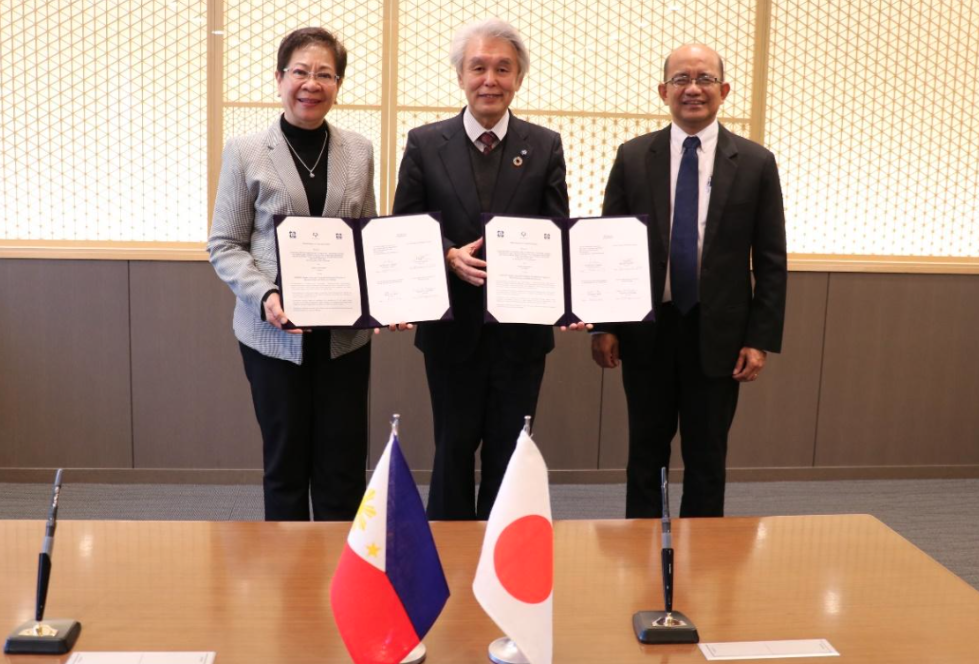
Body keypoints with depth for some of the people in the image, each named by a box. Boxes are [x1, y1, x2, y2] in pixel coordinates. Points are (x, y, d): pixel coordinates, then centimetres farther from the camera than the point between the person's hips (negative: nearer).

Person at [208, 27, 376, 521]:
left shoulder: (359, 152, 7)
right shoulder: (245, 152, -1)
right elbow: (224, 245, -1)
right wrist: (266, 296, -17)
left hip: (346, 332, 2)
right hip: (274, 331, -2)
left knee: (344, 464, 5)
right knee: (286, 460, 10)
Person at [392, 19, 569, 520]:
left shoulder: (545, 146, 2)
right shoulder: (424, 143, 0)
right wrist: (450, 256, -19)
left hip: (521, 327, 1)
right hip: (453, 325, 0)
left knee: (509, 448, 12)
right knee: (454, 445, 13)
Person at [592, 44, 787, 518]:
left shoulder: (755, 163, -1)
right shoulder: (633, 157, 1)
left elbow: (770, 261, 0)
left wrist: (761, 339, -6)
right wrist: (603, 325, -3)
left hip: (717, 333, 0)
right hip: (647, 329, 1)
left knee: (707, 458, 10)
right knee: (646, 452, 12)